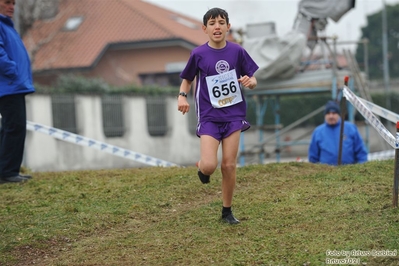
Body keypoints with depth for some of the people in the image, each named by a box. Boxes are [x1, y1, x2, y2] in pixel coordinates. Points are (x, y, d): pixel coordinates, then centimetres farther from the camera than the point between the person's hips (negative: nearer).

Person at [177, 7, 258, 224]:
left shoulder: (237, 51, -1)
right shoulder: (199, 54, -4)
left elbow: (252, 79, 7)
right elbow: (187, 79, 11)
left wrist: (250, 81, -17)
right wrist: (182, 96, -8)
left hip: (233, 115, 1)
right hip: (209, 117, -1)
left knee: (229, 165, 1)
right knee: (209, 165, -16)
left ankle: (227, 211, 19)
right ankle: (201, 167, 23)